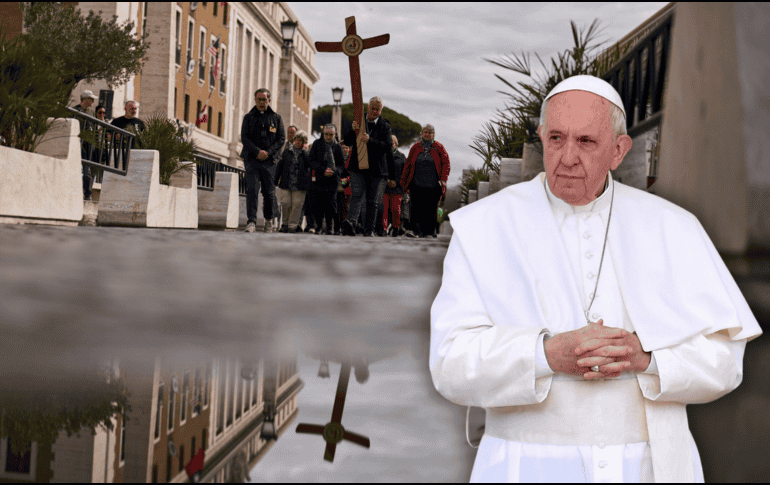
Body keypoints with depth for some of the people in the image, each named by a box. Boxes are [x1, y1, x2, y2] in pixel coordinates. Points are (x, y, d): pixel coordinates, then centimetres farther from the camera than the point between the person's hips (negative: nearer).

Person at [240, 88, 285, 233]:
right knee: (251, 190, -13)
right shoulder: (248, 117, 9)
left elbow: (281, 139, 4)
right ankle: (251, 222, -16)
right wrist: (257, 151, -14)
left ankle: (269, 220, 24)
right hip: (251, 160, -1)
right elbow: (244, 138, 0)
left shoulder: (276, 118, 10)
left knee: (269, 192, 5)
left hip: (269, 161, 1)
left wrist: (268, 152, -11)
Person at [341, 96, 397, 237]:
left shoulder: (385, 126, 5)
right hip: (358, 167, -1)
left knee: (372, 201, 3)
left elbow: (387, 146, -10)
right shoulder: (359, 121, 8)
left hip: (377, 170, 1)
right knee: (357, 195, -19)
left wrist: (370, 140, -24)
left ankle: (369, 229, 9)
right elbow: (347, 142, 5)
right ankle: (350, 221, -37)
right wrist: (353, 130, -15)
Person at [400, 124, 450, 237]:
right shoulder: (416, 147, 10)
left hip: (433, 186, -1)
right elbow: (408, 164, 13)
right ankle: (416, 230, -9)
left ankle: (429, 232, 10)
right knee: (416, 208, -8)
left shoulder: (439, 147, 6)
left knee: (431, 210, 2)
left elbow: (446, 163, 4)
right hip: (417, 185, 1)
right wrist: (405, 182, 10)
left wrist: (443, 179, -8)